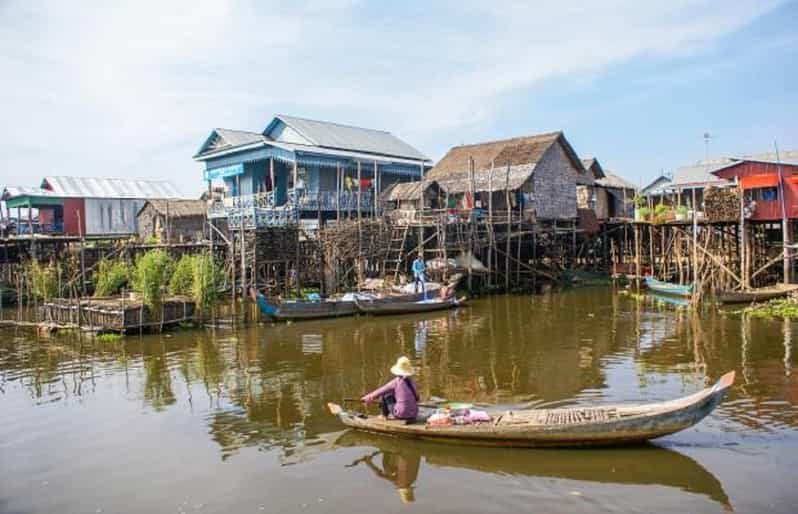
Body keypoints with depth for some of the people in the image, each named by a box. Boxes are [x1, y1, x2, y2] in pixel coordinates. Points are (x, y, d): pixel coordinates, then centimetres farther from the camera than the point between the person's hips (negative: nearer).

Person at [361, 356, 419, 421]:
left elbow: (381, 391, 3)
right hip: (413, 415, 5)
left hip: (401, 414, -5)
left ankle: (385, 414, 29)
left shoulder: (396, 382, -9)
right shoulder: (411, 382, 5)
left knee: (384, 395, 13)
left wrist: (368, 398, 19)